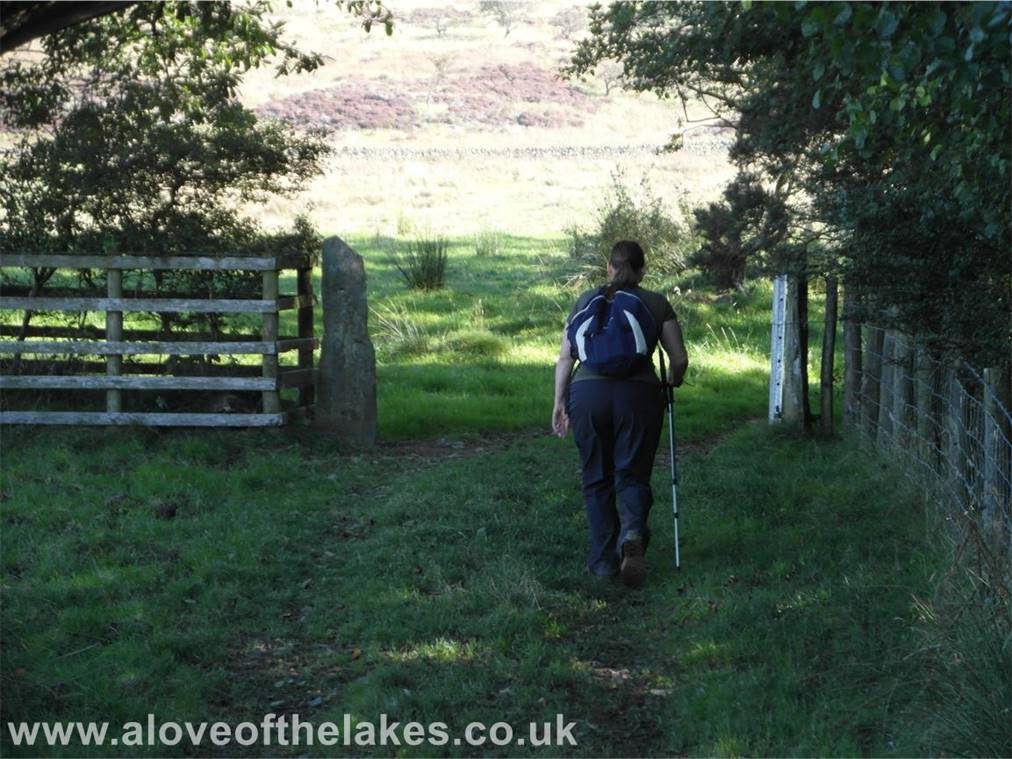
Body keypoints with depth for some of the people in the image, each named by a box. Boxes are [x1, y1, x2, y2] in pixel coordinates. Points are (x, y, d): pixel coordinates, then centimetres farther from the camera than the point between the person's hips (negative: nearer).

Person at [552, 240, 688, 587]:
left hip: (587, 392, 1)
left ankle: (603, 559, 13)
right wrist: (672, 382, 28)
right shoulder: (657, 303, 11)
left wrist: (559, 401, 13)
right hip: (639, 393, -1)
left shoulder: (586, 301, 15)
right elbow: (679, 359, 9)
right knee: (632, 474, 7)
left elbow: (565, 357, 9)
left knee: (597, 478, 13)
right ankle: (632, 534, -20)